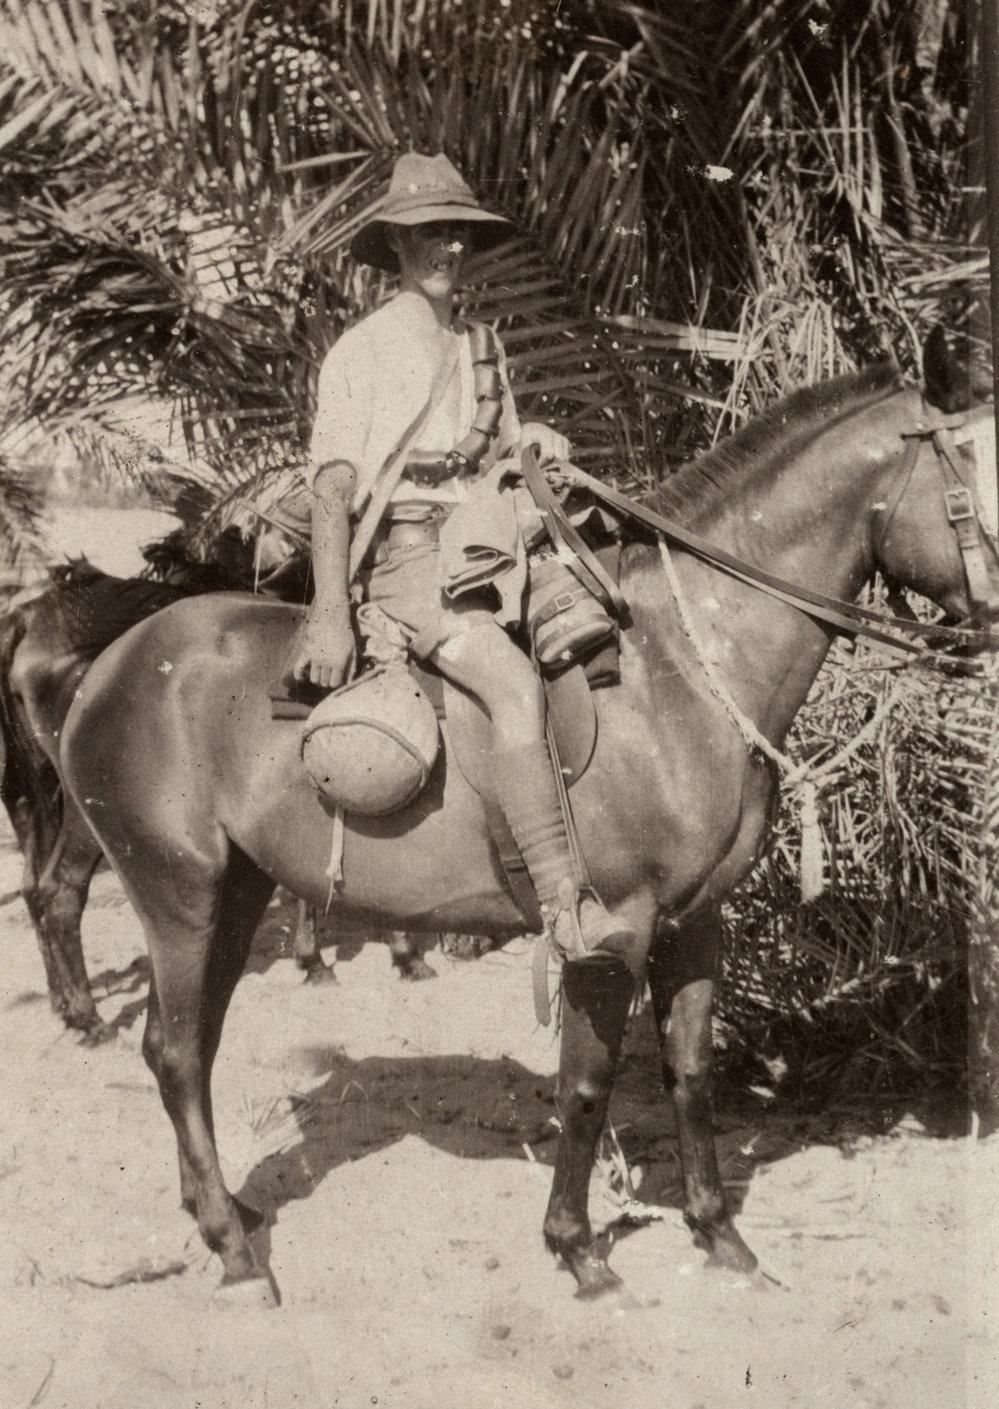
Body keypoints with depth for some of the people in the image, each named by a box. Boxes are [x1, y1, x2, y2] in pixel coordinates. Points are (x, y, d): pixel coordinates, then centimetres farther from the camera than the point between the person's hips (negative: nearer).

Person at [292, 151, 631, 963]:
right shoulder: (362, 353, -1)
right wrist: (330, 615, -17)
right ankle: (565, 905, -35)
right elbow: (333, 486, -7)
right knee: (515, 684, -30)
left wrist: (533, 442, 3)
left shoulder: (483, 350, 19)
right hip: (405, 560, -8)